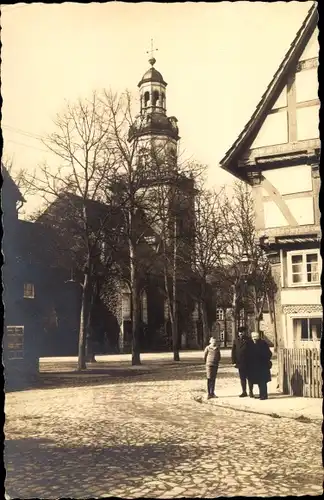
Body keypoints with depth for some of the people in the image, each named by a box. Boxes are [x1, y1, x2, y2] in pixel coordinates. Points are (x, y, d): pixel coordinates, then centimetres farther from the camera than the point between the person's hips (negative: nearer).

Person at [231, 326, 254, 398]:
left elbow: (253, 351, -1)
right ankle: (244, 392, 18)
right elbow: (233, 352, 5)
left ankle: (251, 392, 12)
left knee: (249, 378, 3)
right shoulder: (236, 341, 2)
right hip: (240, 363, 2)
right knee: (242, 378, 9)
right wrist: (234, 361, -1)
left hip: (248, 363, -2)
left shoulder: (249, 341, -2)